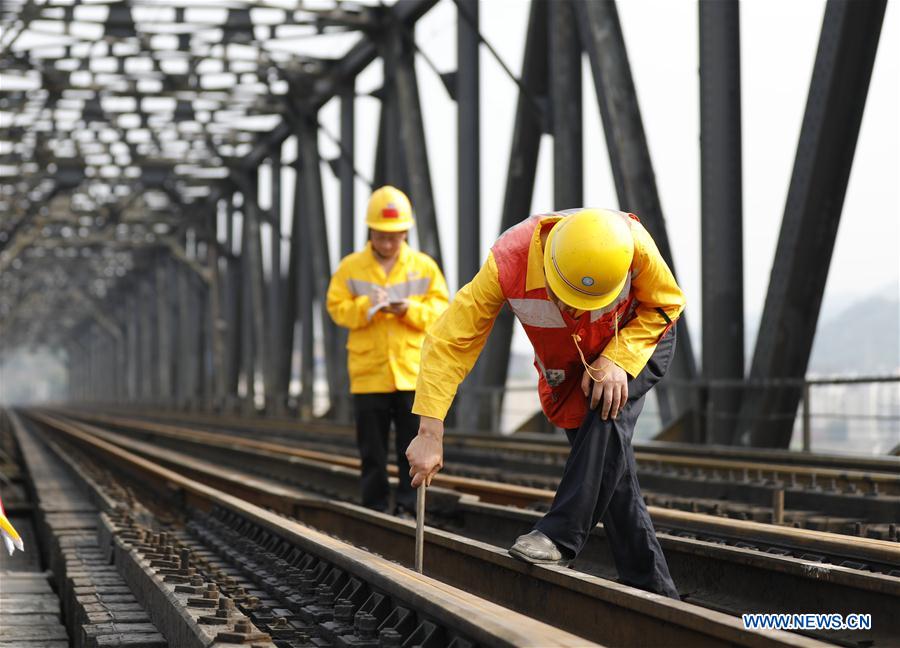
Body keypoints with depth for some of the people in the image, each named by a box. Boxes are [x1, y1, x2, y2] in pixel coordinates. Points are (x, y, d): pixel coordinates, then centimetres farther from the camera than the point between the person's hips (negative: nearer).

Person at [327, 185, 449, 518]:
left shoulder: (424, 266, 6)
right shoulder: (350, 267, 4)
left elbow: (440, 309, 4)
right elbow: (337, 307, 0)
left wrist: (409, 309, -13)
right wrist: (367, 307, -17)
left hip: (413, 373, 0)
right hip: (368, 374, 0)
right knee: (373, 451, 6)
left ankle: (407, 507, 5)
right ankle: (375, 509, 13)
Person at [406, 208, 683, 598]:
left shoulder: (634, 245, -37)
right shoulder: (507, 264, -37)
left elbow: (666, 304, -16)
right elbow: (449, 342, -34)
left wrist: (616, 360, -30)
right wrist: (430, 434, -38)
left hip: (640, 339, -2)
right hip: (567, 366, 2)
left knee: (608, 412, -31)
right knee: (609, 466, -3)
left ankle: (561, 535, -26)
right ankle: (652, 589, 7)